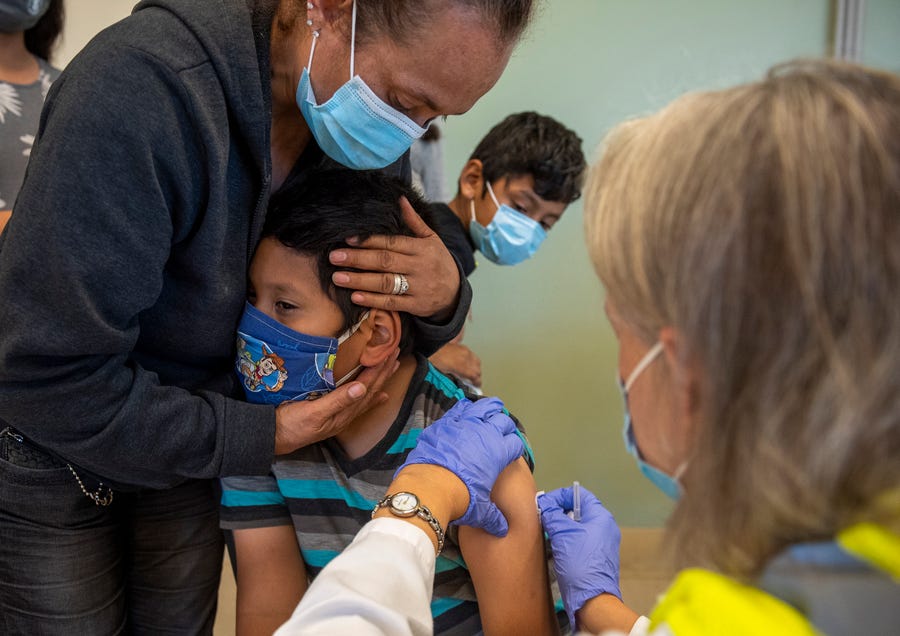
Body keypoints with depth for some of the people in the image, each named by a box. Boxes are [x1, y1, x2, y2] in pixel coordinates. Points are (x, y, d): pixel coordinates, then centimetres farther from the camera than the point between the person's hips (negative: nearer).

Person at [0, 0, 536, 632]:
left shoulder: (380, 131, -13)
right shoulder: (140, 87, -34)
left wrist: (443, 298, -27)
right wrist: (261, 436, -29)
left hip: (189, 443, 5)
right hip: (53, 449, -4)